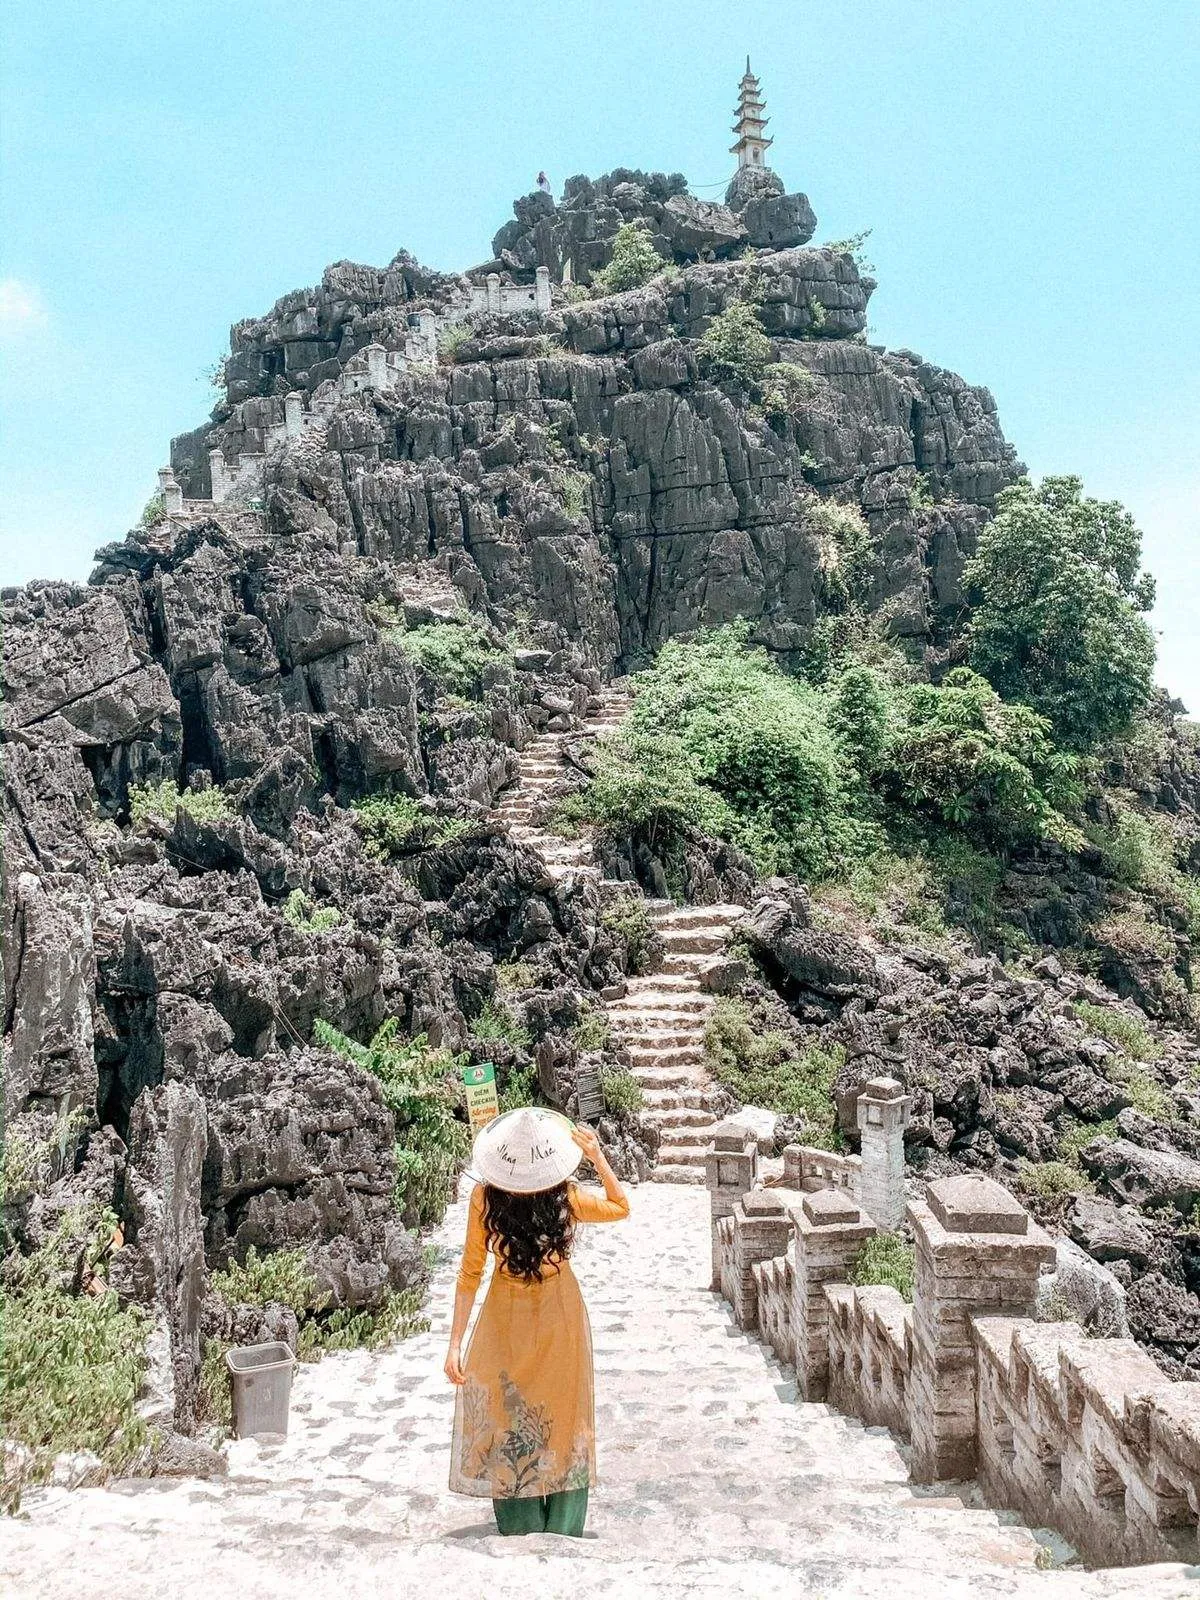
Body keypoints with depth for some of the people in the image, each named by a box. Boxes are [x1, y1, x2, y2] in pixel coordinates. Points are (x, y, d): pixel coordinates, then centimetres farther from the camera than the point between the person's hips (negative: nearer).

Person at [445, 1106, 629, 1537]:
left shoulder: (485, 1198, -21)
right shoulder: (567, 1199, -21)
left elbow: (470, 1274, -15)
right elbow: (621, 1206, -1)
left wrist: (455, 1344, -10)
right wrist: (597, 1157, -11)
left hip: (505, 1328, 0)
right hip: (559, 1323, 0)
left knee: (507, 1429, 16)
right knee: (562, 1420, 18)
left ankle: (522, 1532, 25)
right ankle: (562, 1534, 28)